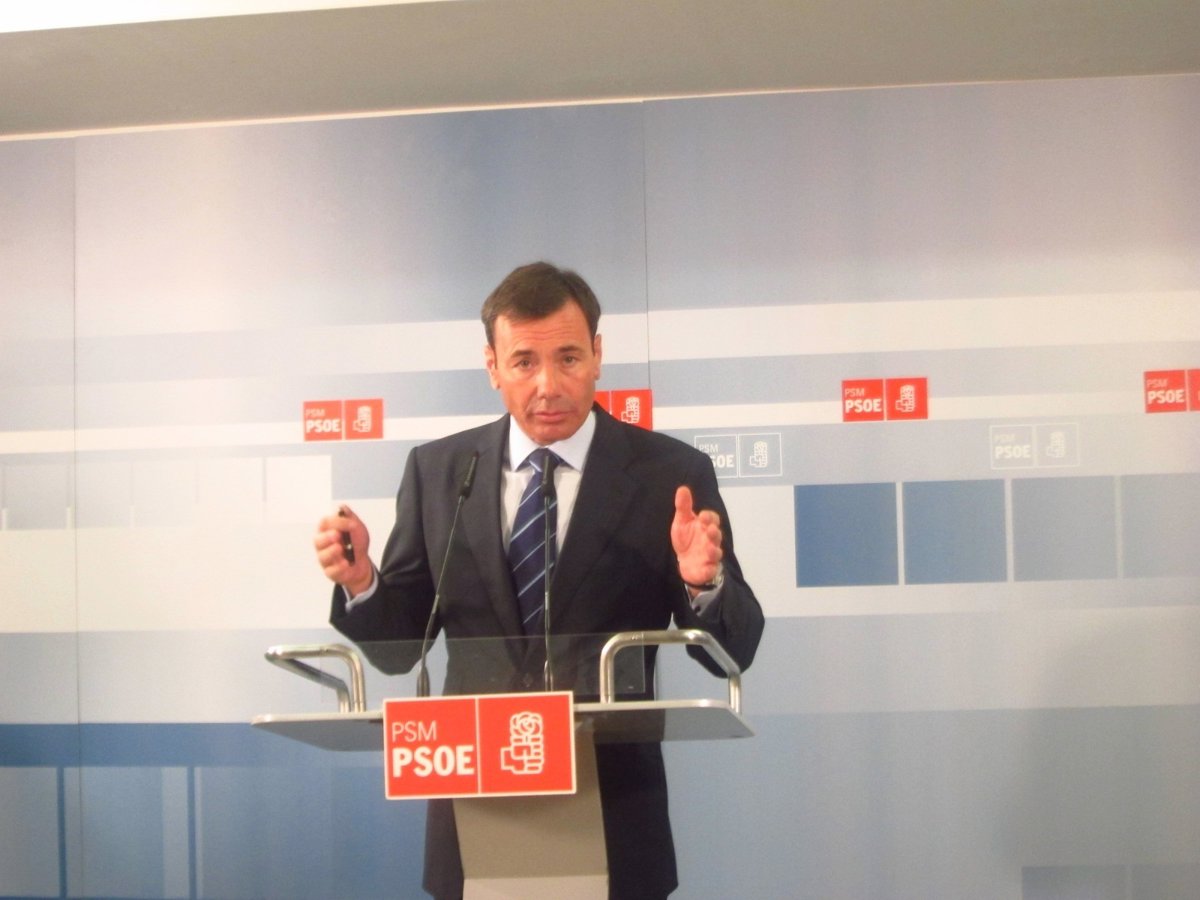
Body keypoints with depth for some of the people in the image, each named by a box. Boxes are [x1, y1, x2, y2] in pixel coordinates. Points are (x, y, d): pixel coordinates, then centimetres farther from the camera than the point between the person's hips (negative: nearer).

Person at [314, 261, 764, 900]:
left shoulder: (671, 475, -5)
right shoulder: (436, 471, 1)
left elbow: (734, 651, -4)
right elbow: (399, 644, 5)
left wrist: (703, 584, -24)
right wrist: (360, 584, -15)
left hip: (613, 820, -1)